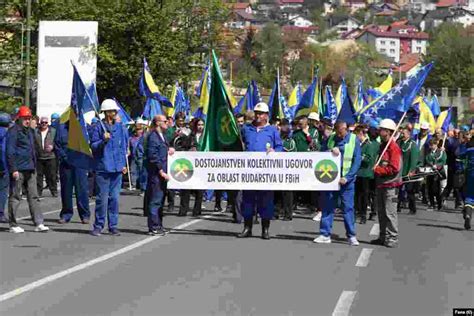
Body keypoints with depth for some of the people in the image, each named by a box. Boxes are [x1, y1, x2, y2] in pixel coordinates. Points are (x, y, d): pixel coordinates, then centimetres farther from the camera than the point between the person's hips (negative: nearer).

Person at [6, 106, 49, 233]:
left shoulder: (30, 131, 18)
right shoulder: (14, 131, -8)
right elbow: (10, 151, -13)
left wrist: (34, 167, 22)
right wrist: (13, 169, -18)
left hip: (30, 169, 8)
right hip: (18, 169, -8)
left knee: (33, 196, 4)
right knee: (15, 197, 0)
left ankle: (38, 223, 3)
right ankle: (13, 225, 6)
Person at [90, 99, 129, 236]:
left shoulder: (121, 128, 10)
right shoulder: (99, 128, -2)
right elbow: (93, 146, -3)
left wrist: (124, 164, 12)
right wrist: (103, 140, -19)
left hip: (117, 168, 4)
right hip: (103, 168, -3)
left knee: (114, 198, 5)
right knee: (102, 198, -3)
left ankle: (113, 226, 12)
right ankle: (98, 226, 6)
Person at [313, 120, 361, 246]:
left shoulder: (354, 140, -3)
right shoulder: (330, 139, 6)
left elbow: (357, 161, -6)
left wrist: (347, 177, -15)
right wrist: (331, 150, -17)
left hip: (346, 180, -3)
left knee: (348, 207, -2)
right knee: (327, 206, 3)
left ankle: (351, 236, 5)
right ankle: (325, 234, 8)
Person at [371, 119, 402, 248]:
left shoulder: (393, 147, -15)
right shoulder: (383, 145, 14)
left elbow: (394, 168, -21)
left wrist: (378, 170, -14)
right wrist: (376, 169, 7)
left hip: (390, 185, -10)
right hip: (380, 184, 10)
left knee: (390, 213, -6)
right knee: (381, 212, 15)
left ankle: (392, 239, -1)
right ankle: (383, 237, 23)